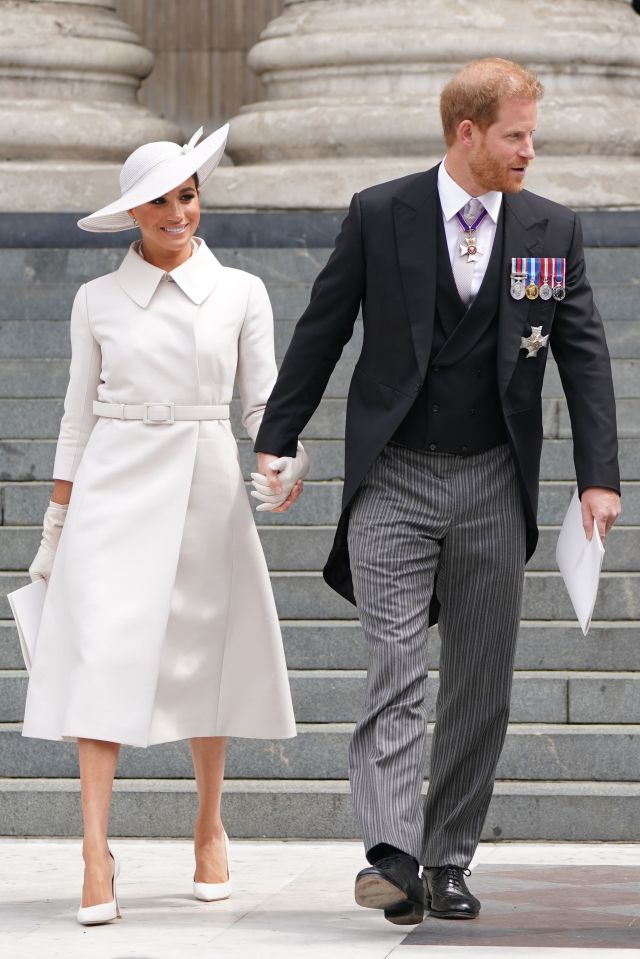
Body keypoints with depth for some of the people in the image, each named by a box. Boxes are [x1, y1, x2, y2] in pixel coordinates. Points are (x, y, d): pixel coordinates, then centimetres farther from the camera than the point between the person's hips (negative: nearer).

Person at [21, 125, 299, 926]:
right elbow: (79, 415, 9)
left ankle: (209, 827, 29)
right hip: (116, 487, -1)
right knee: (104, 655, -12)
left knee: (205, 657, 7)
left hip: (207, 485, 1)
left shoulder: (240, 293, 4)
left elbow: (264, 400, 5)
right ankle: (96, 858, -15)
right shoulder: (98, 301, 5)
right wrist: (56, 526, 8)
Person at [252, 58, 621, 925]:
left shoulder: (552, 230, 4)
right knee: (396, 669, -12)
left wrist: (599, 477, -5)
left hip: (493, 486, 3)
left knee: (481, 684, 5)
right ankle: (393, 857, -20)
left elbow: (585, 357, 4)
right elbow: (320, 333, 4)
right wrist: (276, 442, 3)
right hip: (393, 480, -3)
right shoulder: (380, 216, -2)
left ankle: (449, 863, 13)